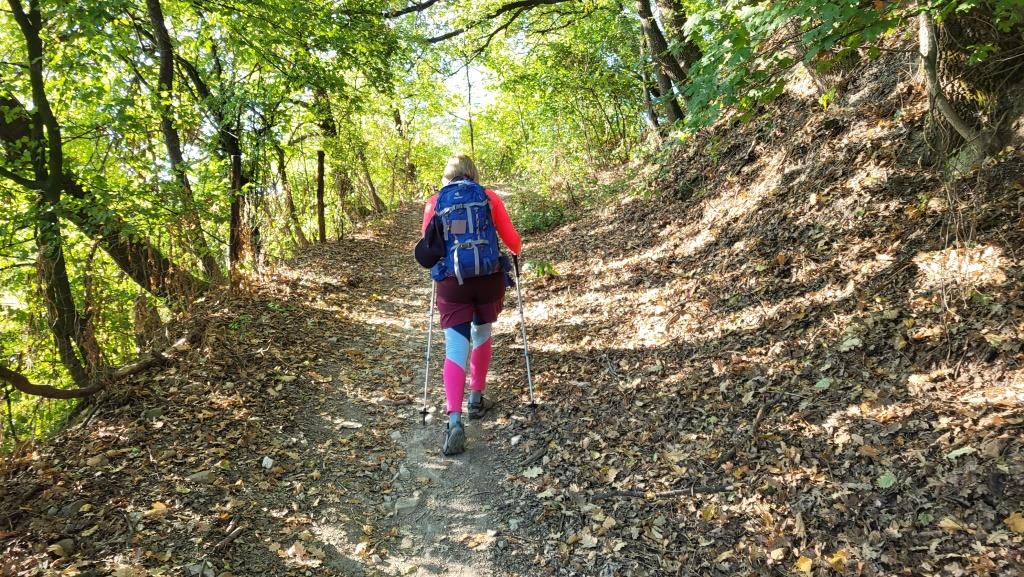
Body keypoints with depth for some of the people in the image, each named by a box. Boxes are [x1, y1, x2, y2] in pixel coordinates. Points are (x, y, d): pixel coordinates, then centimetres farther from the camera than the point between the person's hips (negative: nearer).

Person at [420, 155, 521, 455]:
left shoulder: (435, 202, 7)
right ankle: (477, 399, 34)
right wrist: (516, 251, 26)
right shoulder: (490, 197, 5)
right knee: (482, 335, 24)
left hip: (451, 282, -1)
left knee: (455, 349, -3)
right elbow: (512, 240, 4)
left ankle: (454, 420, -18)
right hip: (488, 277, 1)